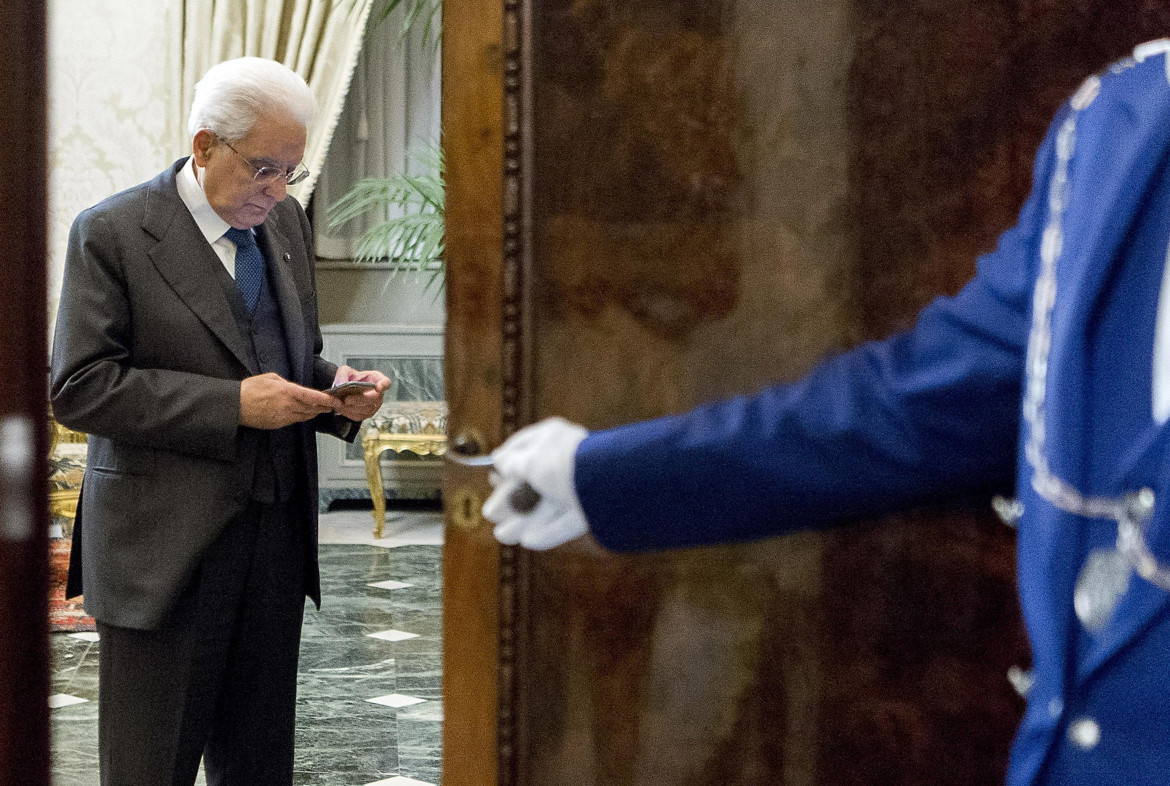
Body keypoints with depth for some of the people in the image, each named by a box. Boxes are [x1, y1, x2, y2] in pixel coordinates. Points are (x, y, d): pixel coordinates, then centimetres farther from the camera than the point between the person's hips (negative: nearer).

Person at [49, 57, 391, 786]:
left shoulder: (286, 222, 12)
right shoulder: (112, 233, -8)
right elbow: (79, 389, -14)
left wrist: (334, 388, -1)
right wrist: (231, 404, -21)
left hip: (277, 546, 6)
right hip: (165, 550, -6)